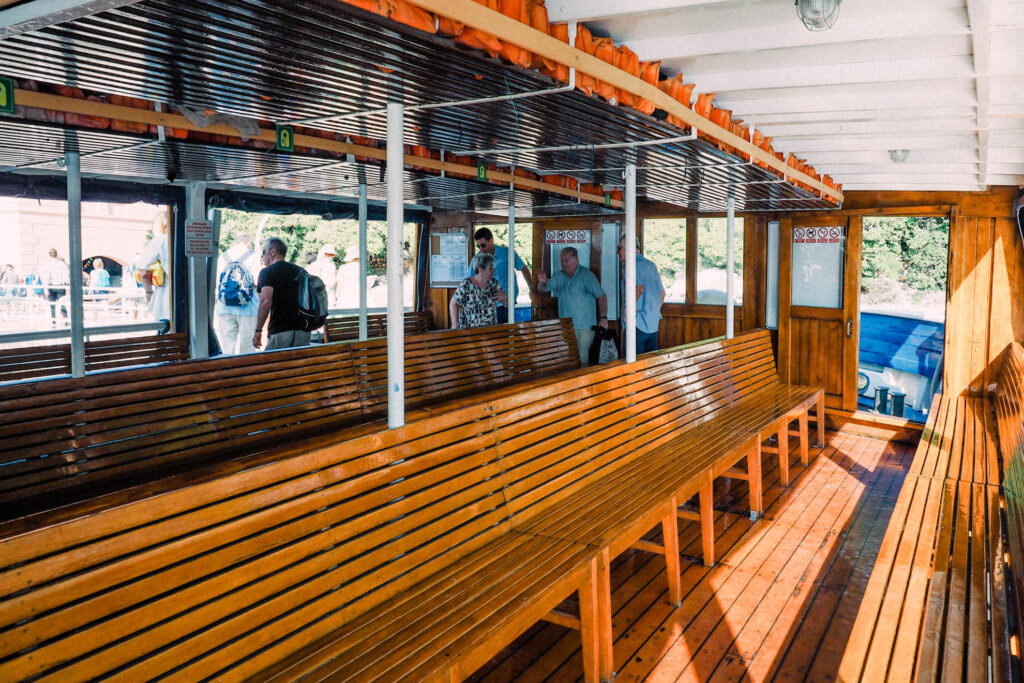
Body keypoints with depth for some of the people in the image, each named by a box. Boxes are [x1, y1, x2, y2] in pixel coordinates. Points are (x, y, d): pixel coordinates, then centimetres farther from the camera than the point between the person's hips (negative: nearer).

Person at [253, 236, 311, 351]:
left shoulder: (267, 272, -2)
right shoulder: (302, 271, 17)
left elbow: (266, 301, -15)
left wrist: (258, 330, -11)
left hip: (280, 332, -6)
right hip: (304, 332, 6)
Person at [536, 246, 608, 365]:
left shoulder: (586, 275, -9)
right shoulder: (559, 276, 9)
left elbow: (601, 296, -11)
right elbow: (543, 289, 17)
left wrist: (603, 318, -18)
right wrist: (542, 282, -7)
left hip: (584, 327, -6)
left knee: (583, 359, -7)